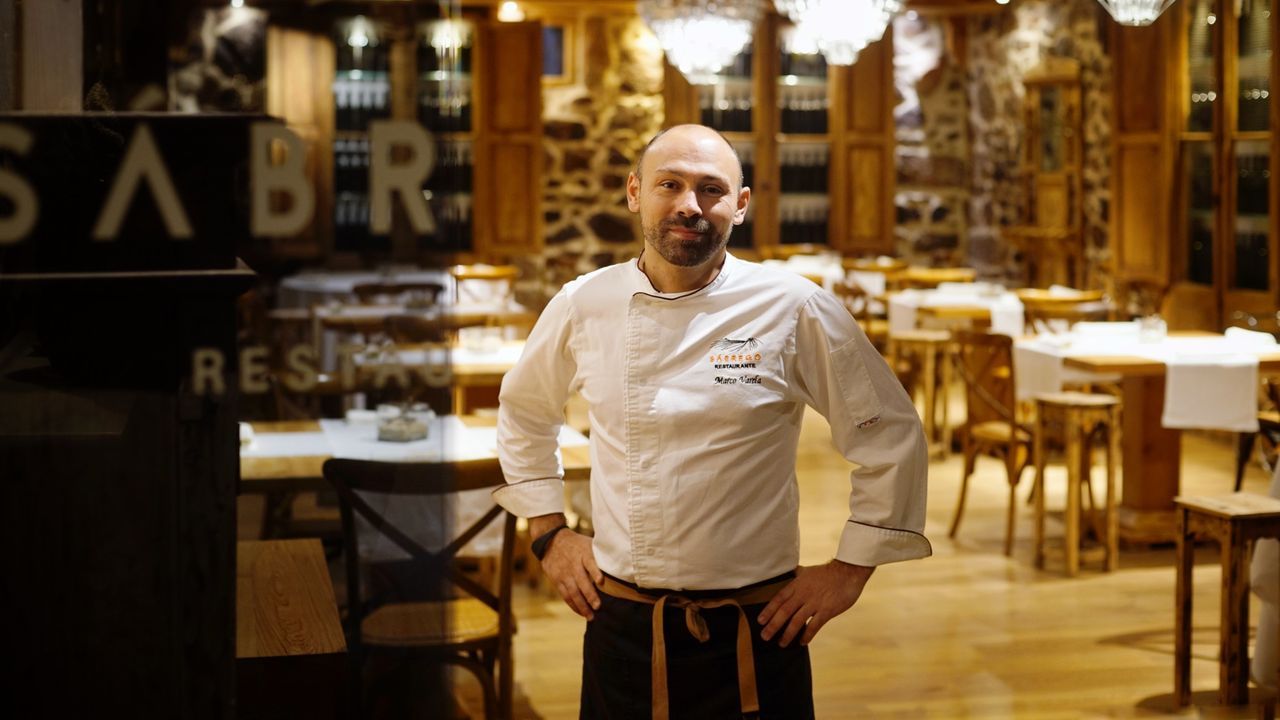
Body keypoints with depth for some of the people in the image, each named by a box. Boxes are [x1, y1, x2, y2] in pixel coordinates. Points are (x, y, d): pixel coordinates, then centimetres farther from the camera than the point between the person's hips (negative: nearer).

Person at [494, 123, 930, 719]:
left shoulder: (794, 311, -7)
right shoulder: (582, 306, 1)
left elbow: (889, 437, 0)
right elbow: (523, 412, 18)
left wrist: (850, 569, -1)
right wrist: (549, 532, 13)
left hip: (753, 637, -2)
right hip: (620, 627, 2)